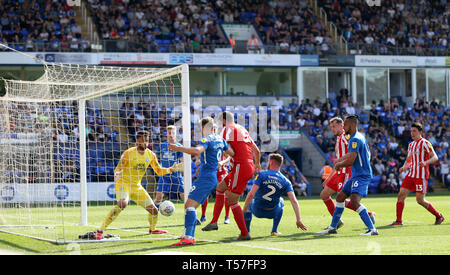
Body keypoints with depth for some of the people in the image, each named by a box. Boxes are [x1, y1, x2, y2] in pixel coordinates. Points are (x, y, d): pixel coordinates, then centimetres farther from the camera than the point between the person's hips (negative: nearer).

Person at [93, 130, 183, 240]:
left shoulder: (151, 155, 3)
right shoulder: (129, 153, -14)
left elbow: (159, 171, 13)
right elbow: (117, 169, -12)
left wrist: (172, 169, 1)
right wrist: (117, 175, -34)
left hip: (137, 186, 6)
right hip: (123, 184, -6)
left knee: (154, 210, 3)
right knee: (122, 203, -35)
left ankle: (152, 229, 36)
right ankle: (100, 230, -34)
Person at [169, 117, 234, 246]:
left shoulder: (206, 140, -12)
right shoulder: (220, 139, 15)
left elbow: (197, 150, -32)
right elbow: (232, 153, 28)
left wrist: (178, 148, -34)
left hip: (205, 177, -9)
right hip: (214, 177, 9)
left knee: (190, 205, -17)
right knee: (191, 206, 11)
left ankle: (188, 237, -28)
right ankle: (190, 236, 8)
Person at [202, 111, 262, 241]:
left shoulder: (228, 129, -4)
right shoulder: (242, 129, 20)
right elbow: (256, 150, 26)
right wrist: (257, 164, 44)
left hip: (241, 166, -9)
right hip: (250, 165, 9)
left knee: (232, 200, -3)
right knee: (220, 188, 19)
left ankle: (244, 234, -3)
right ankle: (214, 222, 17)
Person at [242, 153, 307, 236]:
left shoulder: (262, 174, -12)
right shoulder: (285, 181, -5)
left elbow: (251, 195, -21)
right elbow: (294, 201, -13)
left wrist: (244, 210, -13)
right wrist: (298, 220, -11)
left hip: (257, 211, -2)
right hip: (273, 213, 2)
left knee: (249, 203, 33)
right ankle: (274, 230, 29)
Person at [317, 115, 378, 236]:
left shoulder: (355, 139, -17)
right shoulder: (358, 137, 15)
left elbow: (350, 161, -21)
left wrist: (338, 165, -3)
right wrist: (339, 161, 17)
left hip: (362, 175, -11)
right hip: (356, 175, 11)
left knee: (354, 201, -25)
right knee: (340, 197, 17)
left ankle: (372, 229, -26)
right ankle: (332, 227, 28)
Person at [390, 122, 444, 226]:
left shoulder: (425, 143, -7)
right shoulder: (411, 145, 16)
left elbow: (435, 157, -13)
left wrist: (425, 162, -32)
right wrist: (404, 167, 3)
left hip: (421, 176, -7)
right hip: (411, 174, 7)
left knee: (420, 200, -6)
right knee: (401, 195, -3)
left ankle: (439, 216, 11)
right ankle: (398, 220, 2)